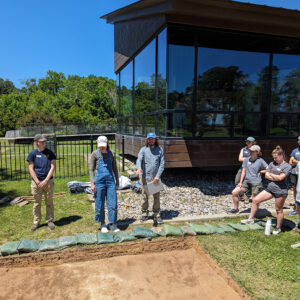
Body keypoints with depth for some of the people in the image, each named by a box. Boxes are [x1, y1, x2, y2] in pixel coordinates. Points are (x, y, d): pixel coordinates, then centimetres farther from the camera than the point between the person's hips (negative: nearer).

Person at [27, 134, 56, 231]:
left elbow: (52, 167, -3)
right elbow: (31, 169, -2)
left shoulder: (49, 153, 1)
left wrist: (46, 180, -11)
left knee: (49, 202, 8)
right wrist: (37, 182, -10)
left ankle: (50, 221, 21)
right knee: (37, 203, 9)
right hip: (36, 182, 0)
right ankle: (36, 222, 23)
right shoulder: (32, 154, 0)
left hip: (48, 181, 0)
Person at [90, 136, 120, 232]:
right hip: (99, 181, -2)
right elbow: (91, 170, 1)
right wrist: (92, 183, -7)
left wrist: (117, 182, 11)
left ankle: (112, 224, 14)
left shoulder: (111, 154, 6)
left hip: (110, 181, 2)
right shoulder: (95, 154, 0)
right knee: (100, 204, 7)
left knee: (113, 204, 1)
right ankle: (102, 224, 23)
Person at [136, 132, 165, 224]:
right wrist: (139, 168, -38)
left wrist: (158, 176, -8)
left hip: (156, 178, 1)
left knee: (157, 197, 6)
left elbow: (162, 164, 2)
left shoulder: (160, 149, 4)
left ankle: (157, 215, 19)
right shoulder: (143, 149, 0)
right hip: (146, 177, -1)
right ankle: (145, 213, 24)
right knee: (145, 197, 7)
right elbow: (139, 159, -16)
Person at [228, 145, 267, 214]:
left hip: (256, 183, -4)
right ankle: (235, 209, 13)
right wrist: (240, 182, 4)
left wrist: (261, 172, -10)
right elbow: (243, 171, 8)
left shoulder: (260, 161, -6)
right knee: (234, 192, -3)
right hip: (247, 182, 5)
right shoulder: (246, 160, 6)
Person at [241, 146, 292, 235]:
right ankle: (251, 219, 13)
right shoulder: (272, 164, 9)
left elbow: (280, 178, -19)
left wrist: (271, 174, -4)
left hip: (280, 191, -6)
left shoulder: (287, 166, -7)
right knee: (255, 200, 1)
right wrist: (276, 178, -12)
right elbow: (266, 175, 2)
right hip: (270, 188, 6)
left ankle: (278, 228, 25)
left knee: (279, 210, 6)